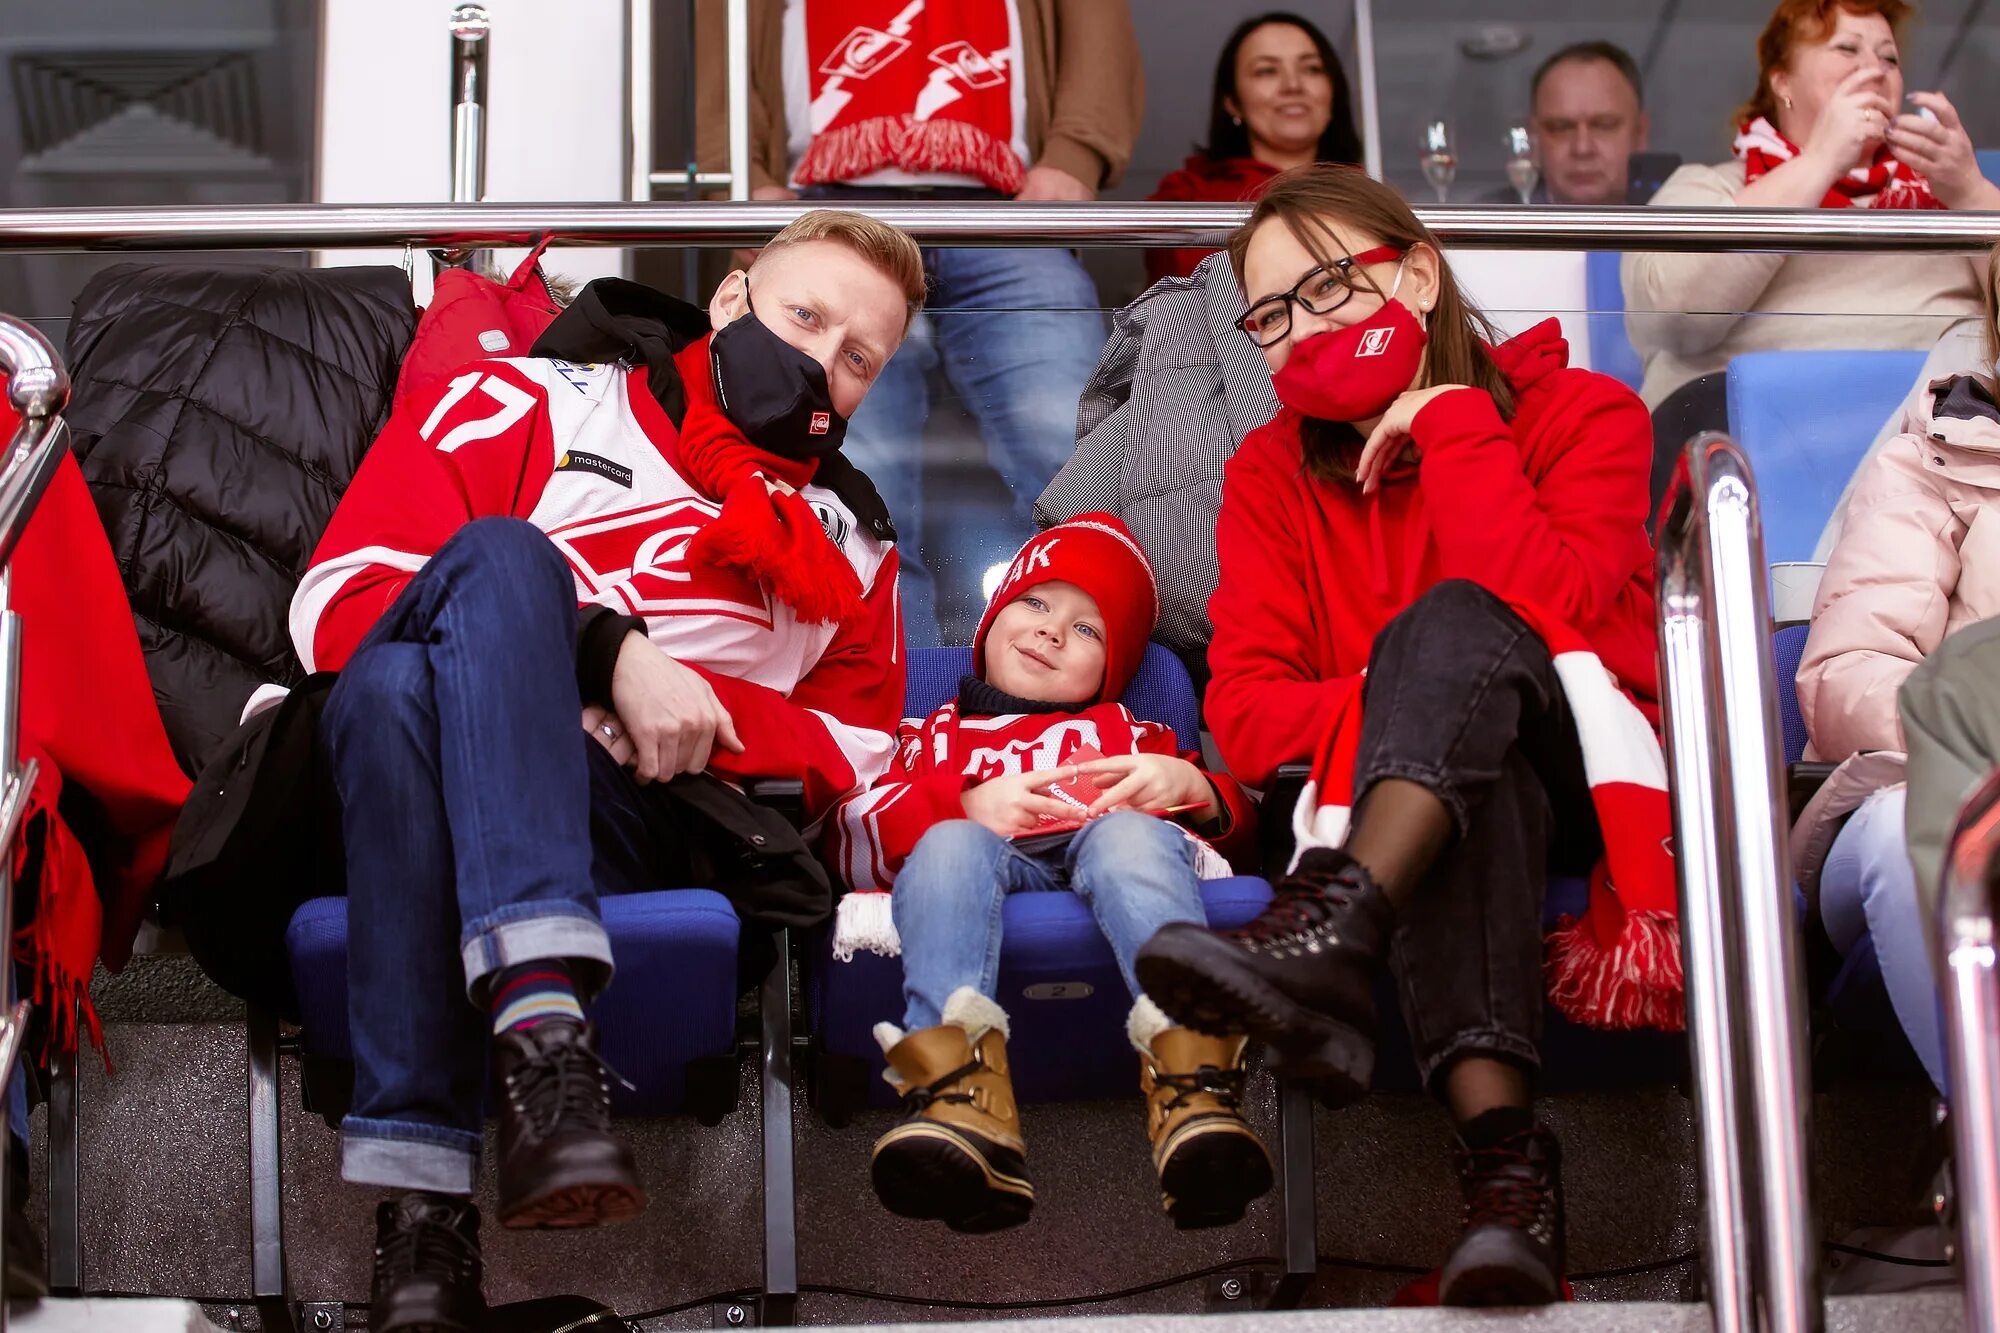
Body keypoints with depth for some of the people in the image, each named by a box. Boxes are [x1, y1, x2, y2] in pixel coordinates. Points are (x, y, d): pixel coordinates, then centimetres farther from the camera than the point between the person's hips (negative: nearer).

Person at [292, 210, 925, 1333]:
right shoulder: (532, 405, 15)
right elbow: (340, 600, 2)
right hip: (394, 772, 0)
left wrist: (693, 710, -2)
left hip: (635, 828, 1)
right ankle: (542, 1026, -48)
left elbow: (853, 755, 18)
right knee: (500, 551, -32)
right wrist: (609, 651, -9)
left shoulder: (849, 547, 27)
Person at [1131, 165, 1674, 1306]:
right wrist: (1403, 698, -19)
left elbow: (1549, 608, -19)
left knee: (1455, 619, -31)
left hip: (1591, 784, -1)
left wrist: (1447, 422, -13)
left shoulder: (1581, 413, 1)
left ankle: (1325, 941, -54)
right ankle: (1503, 1150, -55)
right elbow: (1248, 717, -3)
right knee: (1470, 758, -36)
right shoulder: (1271, 475, 9)